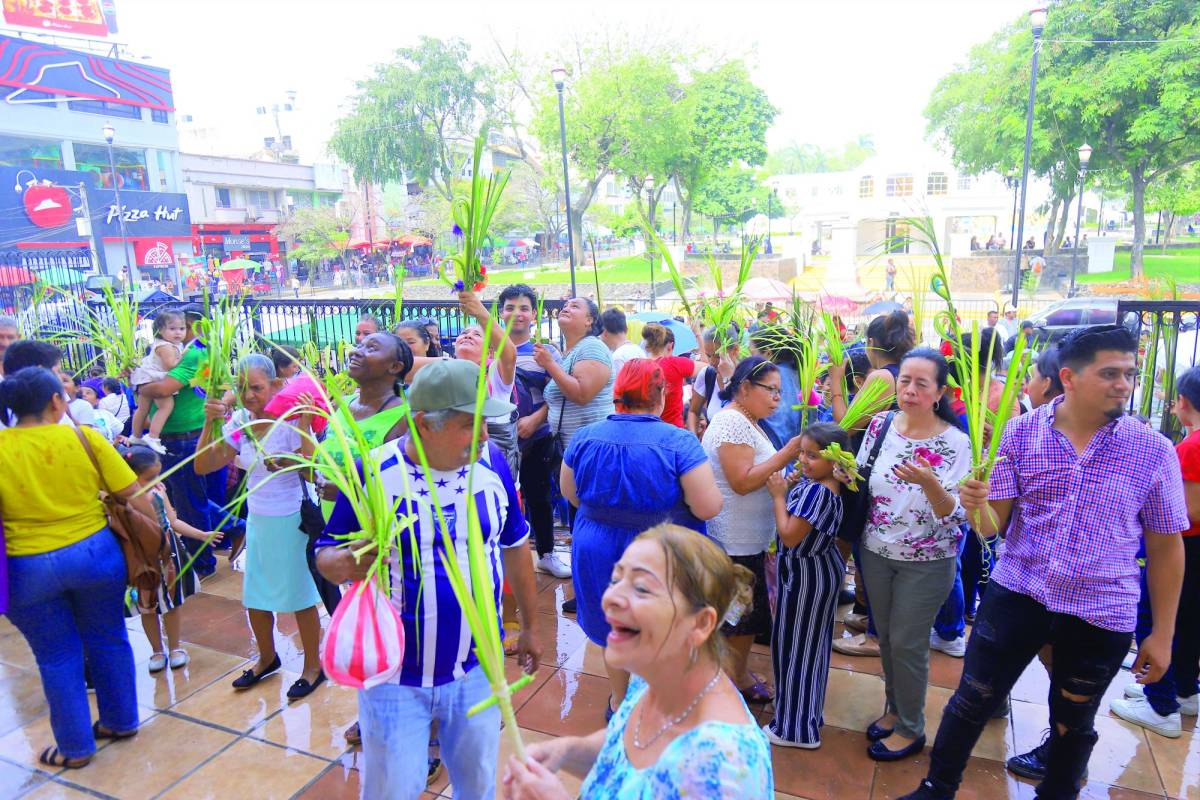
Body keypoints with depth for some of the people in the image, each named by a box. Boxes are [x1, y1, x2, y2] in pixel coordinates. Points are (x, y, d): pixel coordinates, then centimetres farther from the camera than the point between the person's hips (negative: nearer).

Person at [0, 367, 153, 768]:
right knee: (108, 640, 18)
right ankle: (121, 720, 34)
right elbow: (134, 495, -7)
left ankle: (75, 746, 27)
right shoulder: (84, 437, -8)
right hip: (95, 553, 1)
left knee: (57, 657, 14)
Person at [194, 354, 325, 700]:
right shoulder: (238, 422, -3)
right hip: (257, 519, 6)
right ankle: (267, 658, 41)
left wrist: (304, 426, -37)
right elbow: (202, 466, -7)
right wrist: (209, 424, -18)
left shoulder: (289, 420, -19)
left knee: (300, 595, 7)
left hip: (291, 520, -6)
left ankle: (313, 665, 25)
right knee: (255, 596, 18)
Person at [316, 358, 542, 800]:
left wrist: (530, 625, 12)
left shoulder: (493, 461, -8)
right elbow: (326, 552, -5)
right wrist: (344, 563, -29)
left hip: (478, 668, 3)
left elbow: (514, 546, 5)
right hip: (397, 676, -2)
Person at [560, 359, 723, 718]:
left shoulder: (585, 437, -8)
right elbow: (709, 507, -23)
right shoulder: (678, 442, -21)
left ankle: (618, 704, 45)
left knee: (615, 632, 25)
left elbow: (569, 493, 5)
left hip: (598, 554, 4)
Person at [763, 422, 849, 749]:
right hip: (821, 570, 10)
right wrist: (786, 489, -4)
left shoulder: (816, 491, -29)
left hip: (806, 576, -10)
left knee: (795, 646, 3)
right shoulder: (824, 485, 1)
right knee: (812, 643, 21)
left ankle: (796, 728, 18)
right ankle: (808, 712, 39)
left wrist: (779, 495, -20)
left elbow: (790, 536, -28)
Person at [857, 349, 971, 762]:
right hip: (876, 552, 4)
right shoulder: (880, 424, -4)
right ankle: (895, 708, 41)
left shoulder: (955, 442, -16)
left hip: (927, 562, -4)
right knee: (885, 636, 18)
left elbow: (955, 515, -19)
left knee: (906, 643, 6)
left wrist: (928, 483, -36)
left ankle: (910, 729, 28)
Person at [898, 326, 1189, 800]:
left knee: (1073, 725, 18)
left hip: (1102, 616, 0)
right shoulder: (1020, 433, -8)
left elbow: (1166, 547, 2)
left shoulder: (1154, 451, -7)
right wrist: (975, 504, -31)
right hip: (1016, 595, 0)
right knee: (972, 700, 8)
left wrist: (1162, 633, 4)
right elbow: (991, 526, -7)